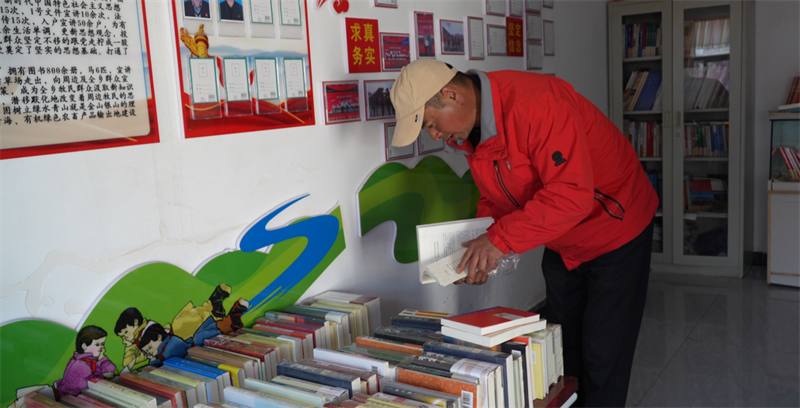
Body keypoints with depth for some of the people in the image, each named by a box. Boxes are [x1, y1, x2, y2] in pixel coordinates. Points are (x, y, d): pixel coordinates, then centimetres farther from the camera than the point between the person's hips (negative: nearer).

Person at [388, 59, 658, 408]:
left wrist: (501, 239, -36)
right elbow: (495, 199, 6)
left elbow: (572, 194, -38)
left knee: (601, 356, 1)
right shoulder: (469, 133, -5)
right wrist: (480, 252, -11)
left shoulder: (536, 102, -33)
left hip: (616, 231, -7)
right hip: (561, 245, 8)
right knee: (561, 350, 16)